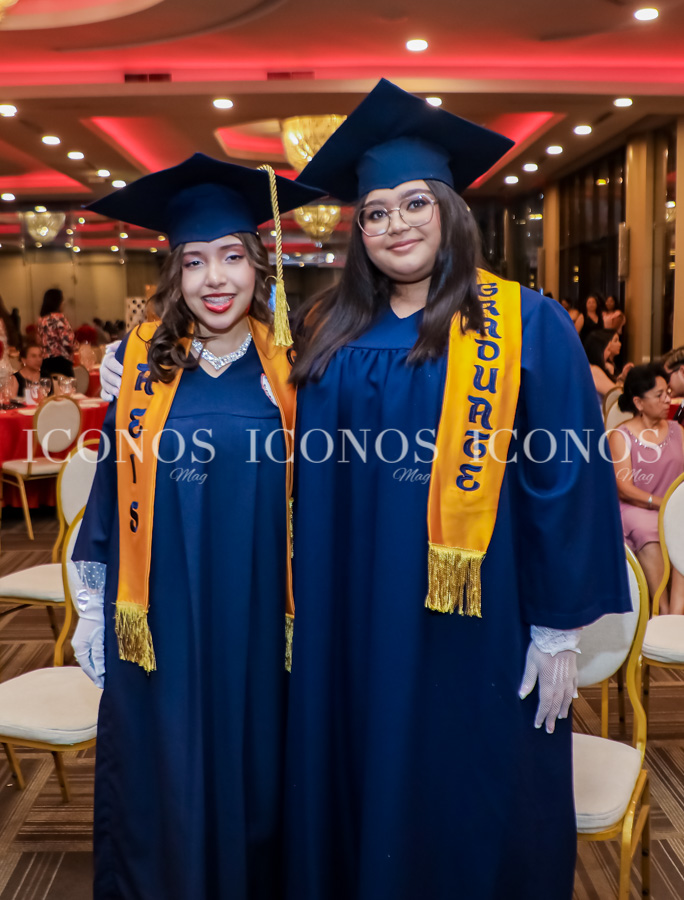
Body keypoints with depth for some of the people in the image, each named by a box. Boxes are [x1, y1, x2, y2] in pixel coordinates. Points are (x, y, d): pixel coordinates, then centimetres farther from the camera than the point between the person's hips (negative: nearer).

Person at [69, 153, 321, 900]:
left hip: (258, 620, 0)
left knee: (252, 780, 13)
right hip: (160, 619, 0)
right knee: (161, 789, 11)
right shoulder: (143, 361, 0)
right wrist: (92, 609, 4)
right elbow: (113, 486, 4)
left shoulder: (288, 367, -1)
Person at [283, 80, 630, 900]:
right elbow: (301, 472, 10)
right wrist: (299, 607, 4)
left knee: (467, 804, 11)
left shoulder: (525, 326, -5)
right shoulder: (327, 331, 6)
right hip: (349, 622, 4)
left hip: (474, 623, -3)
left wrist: (560, 628, -8)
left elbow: (566, 475, -7)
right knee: (356, 791, 16)